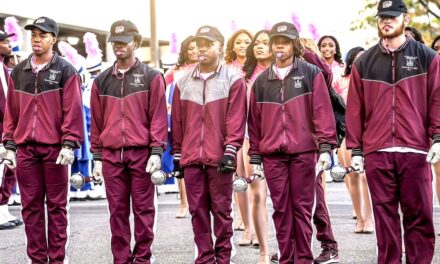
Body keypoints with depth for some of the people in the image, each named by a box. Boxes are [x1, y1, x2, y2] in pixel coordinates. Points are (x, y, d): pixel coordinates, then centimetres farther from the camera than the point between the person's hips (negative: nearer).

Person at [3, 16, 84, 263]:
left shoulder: (65, 71, -1)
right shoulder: (19, 71, 12)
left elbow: (73, 110, -6)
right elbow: (11, 111, 13)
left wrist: (69, 145, -13)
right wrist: (10, 145, 8)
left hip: (54, 148, -4)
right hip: (25, 148, 4)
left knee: (57, 205, 2)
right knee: (31, 205, 5)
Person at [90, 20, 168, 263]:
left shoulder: (151, 77, 2)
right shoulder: (102, 81, 11)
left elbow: (158, 116, -2)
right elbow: (97, 121, 13)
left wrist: (156, 151, -10)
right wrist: (97, 157, 9)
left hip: (142, 153, -3)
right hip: (111, 155, 3)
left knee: (143, 209, 1)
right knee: (117, 211, 5)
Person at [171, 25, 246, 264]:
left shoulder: (233, 80, 1)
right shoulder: (184, 82, 12)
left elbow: (236, 119, -6)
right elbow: (177, 121, 14)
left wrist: (230, 151, -13)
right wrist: (176, 154, 12)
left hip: (219, 159, -3)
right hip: (191, 158, 4)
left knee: (221, 209, 2)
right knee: (197, 210, 6)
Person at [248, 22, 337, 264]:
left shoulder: (311, 74, 2)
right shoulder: (261, 81, 11)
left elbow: (322, 112, -3)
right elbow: (254, 121, 12)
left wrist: (325, 147, -10)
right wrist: (255, 157, 9)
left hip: (303, 151, -2)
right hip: (273, 154, 3)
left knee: (302, 207, 1)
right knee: (281, 209, 4)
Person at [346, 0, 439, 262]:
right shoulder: (364, 62, 12)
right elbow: (355, 108, 9)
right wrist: (355, 149, 5)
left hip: (415, 151, -1)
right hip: (376, 152, 2)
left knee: (419, 216, -1)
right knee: (385, 216, 4)